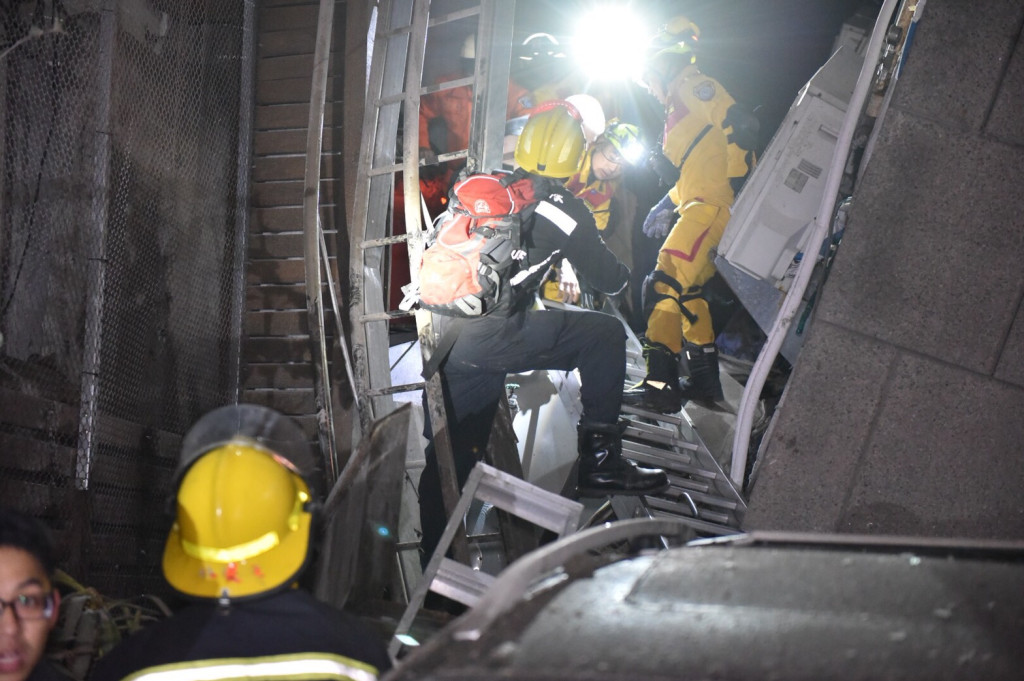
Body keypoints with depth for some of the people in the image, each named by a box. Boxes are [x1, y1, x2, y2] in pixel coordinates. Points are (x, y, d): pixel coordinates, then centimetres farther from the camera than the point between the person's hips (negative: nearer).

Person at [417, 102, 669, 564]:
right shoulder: (562, 209, 0)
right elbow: (609, 281, 9)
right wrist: (622, 269, 32)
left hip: (444, 343, 7)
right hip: (490, 338, -7)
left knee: (450, 450, 17)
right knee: (604, 335, 4)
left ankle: (434, 560, 24)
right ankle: (598, 460, 6)